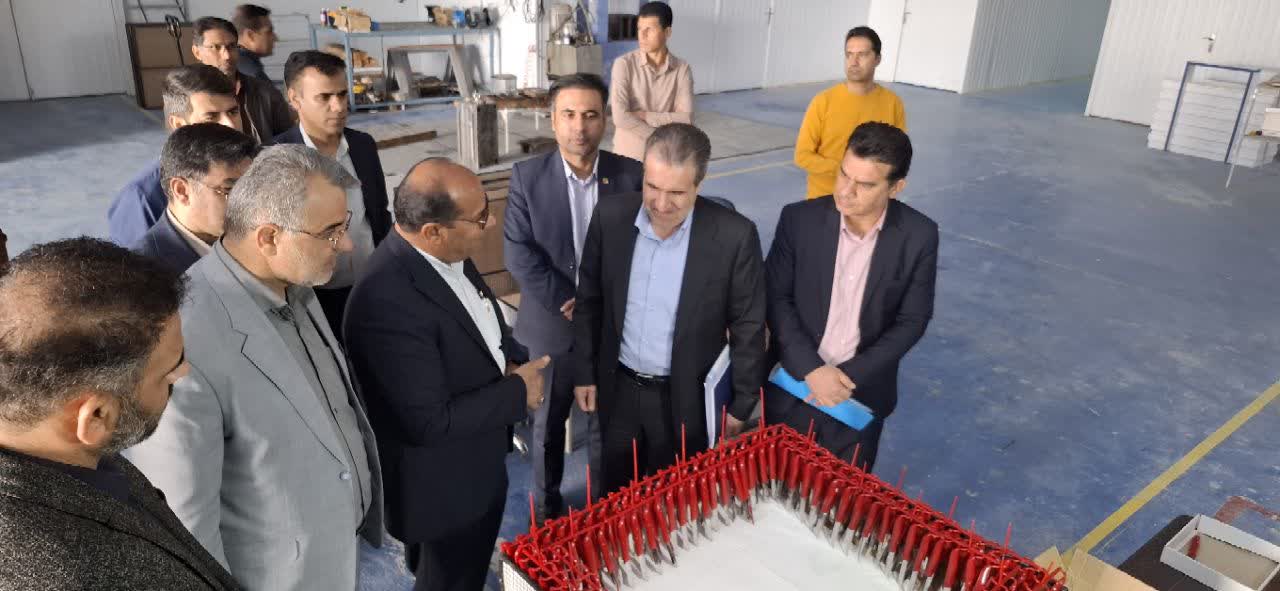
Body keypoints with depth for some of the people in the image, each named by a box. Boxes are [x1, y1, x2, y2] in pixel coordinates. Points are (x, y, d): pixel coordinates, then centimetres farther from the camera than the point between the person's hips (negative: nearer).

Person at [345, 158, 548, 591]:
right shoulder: (388, 302, -35)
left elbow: (483, 322, 10)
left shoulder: (448, 255, -8)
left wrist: (512, 361, -10)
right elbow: (429, 422, -32)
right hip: (446, 485, -8)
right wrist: (518, 392, -21)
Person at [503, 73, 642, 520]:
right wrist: (567, 304, -17)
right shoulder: (527, 176, -8)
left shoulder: (632, 175, -7)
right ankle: (546, 505, 38)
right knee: (548, 421, 17)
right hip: (552, 324, 0)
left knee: (607, 421, 16)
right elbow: (518, 252, -12)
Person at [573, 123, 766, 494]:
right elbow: (589, 300, 1)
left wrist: (741, 404, -4)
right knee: (615, 499, 22)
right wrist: (585, 372, 5)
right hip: (618, 390, 3)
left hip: (687, 399, -2)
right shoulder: (610, 217, -11)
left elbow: (748, 327, -9)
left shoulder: (734, 236, -20)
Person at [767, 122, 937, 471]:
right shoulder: (799, 220, -12)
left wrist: (850, 376, -14)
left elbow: (912, 320, -6)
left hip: (862, 394, 0)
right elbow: (775, 298, -8)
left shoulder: (919, 236, -11)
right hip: (793, 384, 0)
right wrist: (811, 369, -17)